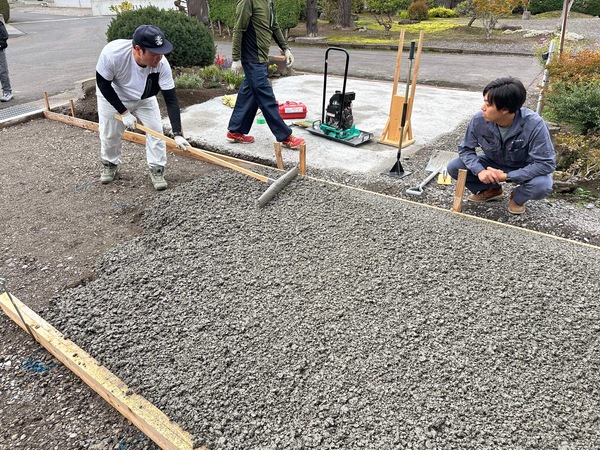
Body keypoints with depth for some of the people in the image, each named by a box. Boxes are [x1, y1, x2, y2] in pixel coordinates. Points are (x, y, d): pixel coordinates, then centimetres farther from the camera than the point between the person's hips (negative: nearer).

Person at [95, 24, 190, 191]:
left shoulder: (161, 64, -34)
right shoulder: (112, 53, -39)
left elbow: (171, 99, -30)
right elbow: (103, 84, -23)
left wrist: (177, 134, -36)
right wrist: (124, 113, -24)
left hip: (144, 98, 1)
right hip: (113, 97, -1)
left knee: (155, 130, -8)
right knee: (109, 134, 8)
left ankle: (156, 170, 10)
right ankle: (110, 165, 35)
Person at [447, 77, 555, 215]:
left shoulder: (534, 124, -33)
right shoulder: (479, 120, -24)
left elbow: (547, 163, -30)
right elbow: (465, 148, -11)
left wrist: (507, 176, -35)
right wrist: (479, 170, -30)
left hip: (525, 169, -3)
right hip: (493, 164, 3)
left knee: (542, 186, -36)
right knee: (454, 167, -16)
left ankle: (518, 197, 2)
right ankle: (492, 189, 9)